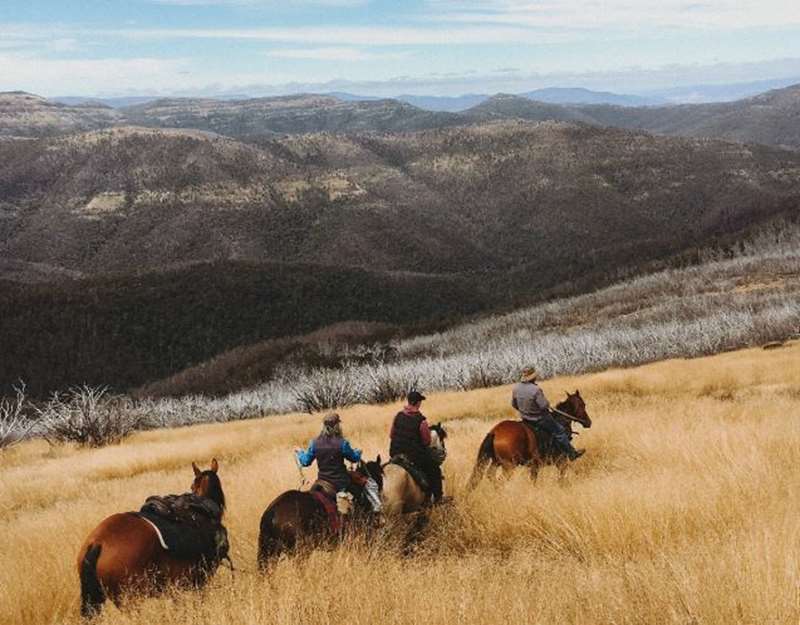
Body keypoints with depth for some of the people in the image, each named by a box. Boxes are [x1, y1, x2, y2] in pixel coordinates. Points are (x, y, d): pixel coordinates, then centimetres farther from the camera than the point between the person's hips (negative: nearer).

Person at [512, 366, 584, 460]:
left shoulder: (516, 388, -7)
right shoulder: (535, 389, -30)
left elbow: (514, 404, 4)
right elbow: (544, 405, -27)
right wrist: (548, 404, -4)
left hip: (525, 420, 8)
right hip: (539, 420, -8)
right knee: (559, 431, 8)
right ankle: (572, 453, 16)